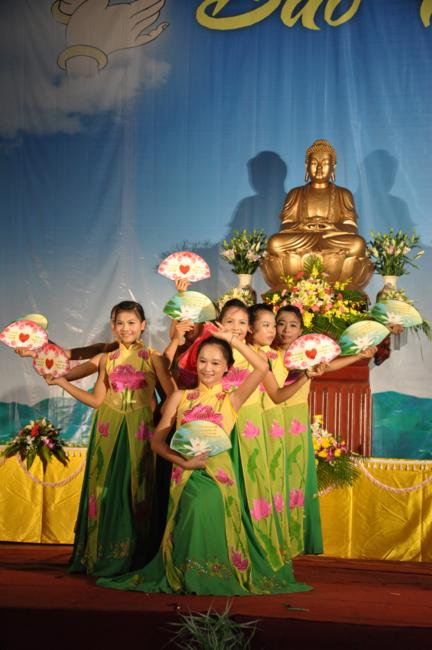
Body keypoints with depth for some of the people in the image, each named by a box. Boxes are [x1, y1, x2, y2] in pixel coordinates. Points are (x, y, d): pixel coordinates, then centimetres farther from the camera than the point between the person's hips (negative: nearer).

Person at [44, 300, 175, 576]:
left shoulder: (153, 357, 2)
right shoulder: (106, 359, 12)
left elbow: (172, 394, -4)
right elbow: (97, 400, 7)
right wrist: (62, 382, 3)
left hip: (139, 429, -3)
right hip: (109, 429, 3)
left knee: (136, 487, -2)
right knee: (106, 486, 3)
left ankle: (134, 556, 8)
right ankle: (104, 554, 13)